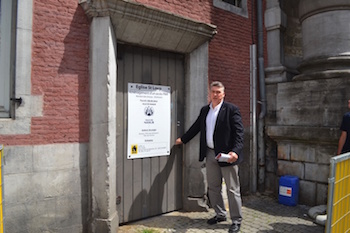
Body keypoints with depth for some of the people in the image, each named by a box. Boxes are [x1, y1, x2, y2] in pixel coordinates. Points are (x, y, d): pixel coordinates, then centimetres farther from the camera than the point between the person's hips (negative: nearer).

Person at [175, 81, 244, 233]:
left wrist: (235, 151, -27)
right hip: (210, 154, 6)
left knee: (232, 189, 4)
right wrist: (183, 139, 25)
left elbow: (239, 132, -15)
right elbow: (196, 127, 21)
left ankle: (236, 220, 19)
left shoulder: (231, 109, -8)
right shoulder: (204, 110, 11)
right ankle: (220, 214, 34)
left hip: (227, 154, -6)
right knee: (213, 187, 16)